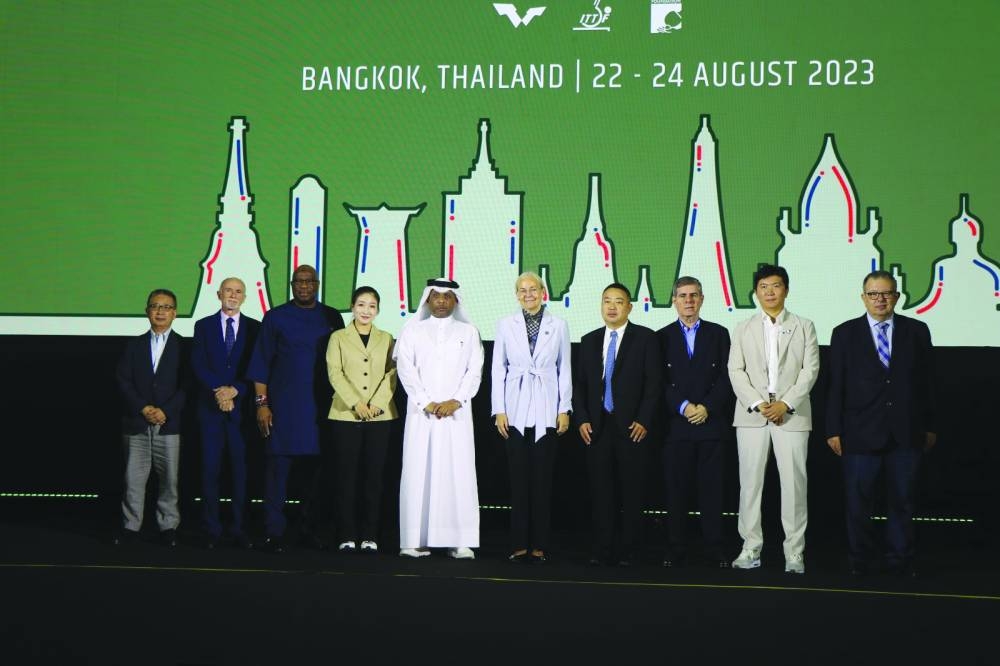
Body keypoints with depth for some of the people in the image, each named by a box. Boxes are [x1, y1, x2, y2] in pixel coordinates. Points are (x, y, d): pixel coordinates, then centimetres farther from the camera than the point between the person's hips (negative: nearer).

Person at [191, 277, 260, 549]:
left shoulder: (254, 328, 8)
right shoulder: (203, 326, 10)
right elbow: (198, 365, 1)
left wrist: (235, 391, -11)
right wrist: (218, 391, -12)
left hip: (241, 406, 0)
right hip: (211, 406, 0)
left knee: (241, 468, -2)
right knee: (210, 468, -1)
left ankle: (239, 529, 3)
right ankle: (211, 529, 2)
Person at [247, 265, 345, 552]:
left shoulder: (331, 318, 10)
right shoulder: (275, 317, 6)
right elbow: (260, 363, 5)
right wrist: (262, 402, -3)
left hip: (322, 406, 2)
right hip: (283, 405, -2)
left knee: (322, 468, 1)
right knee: (278, 466, -4)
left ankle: (310, 527, 12)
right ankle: (273, 532, -1)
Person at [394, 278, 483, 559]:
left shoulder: (468, 332, 13)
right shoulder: (412, 330, 11)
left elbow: (475, 371, 5)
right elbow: (405, 368, 1)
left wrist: (456, 401, -8)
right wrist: (426, 402, -9)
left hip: (456, 414, 0)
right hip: (421, 413, 0)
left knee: (458, 473, -4)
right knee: (417, 472, -4)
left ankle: (460, 541, -5)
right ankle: (415, 541, -3)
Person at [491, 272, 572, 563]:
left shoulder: (558, 326, 6)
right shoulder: (506, 325, 6)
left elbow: (565, 369, 8)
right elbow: (498, 368, 6)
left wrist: (564, 409, 2)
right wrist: (499, 410, 0)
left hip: (546, 411, 0)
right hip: (516, 411, 0)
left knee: (542, 478, 1)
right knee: (518, 477, 1)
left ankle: (539, 545, 5)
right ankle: (519, 545, 5)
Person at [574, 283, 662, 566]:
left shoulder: (645, 338, 2)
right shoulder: (589, 341, 14)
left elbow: (653, 383, -3)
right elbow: (579, 384, 13)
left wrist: (643, 421, -10)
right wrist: (581, 419, 1)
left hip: (631, 426, -3)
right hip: (596, 426, 3)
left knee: (631, 490, 0)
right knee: (600, 489, 3)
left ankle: (628, 550, 4)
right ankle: (602, 550, 7)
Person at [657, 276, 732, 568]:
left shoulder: (718, 334, 11)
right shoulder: (663, 337, 9)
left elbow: (726, 378, 4)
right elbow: (661, 382, 3)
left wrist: (706, 407, -8)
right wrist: (683, 407, -10)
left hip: (711, 423, 0)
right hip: (676, 425, 0)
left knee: (712, 489, 0)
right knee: (676, 489, 0)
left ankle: (715, 549, 5)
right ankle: (676, 549, 6)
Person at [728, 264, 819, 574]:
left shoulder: (803, 327, 10)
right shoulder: (743, 329, 13)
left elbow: (810, 369, 1)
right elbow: (736, 371, 4)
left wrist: (786, 403, -11)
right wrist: (757, 404, -10)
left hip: (791, 414, -1)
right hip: (751, 415, 1)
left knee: (793, 483, -2)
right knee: (750, 481, 1)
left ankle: (795, 552, 2)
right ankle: (751, 548, 7)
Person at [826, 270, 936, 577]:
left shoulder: (917, 331, 6)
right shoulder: (845, 334, 3)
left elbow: (926, 381, 7)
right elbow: (836, 386, 2)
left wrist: (929, 426, 6)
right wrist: (834, 430, -3)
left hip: (906, 433, 1)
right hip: (861, 433, -1)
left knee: (903, 499, 7)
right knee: (858, 500, 3)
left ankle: (900, 559, 17)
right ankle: (860, 560, 14)